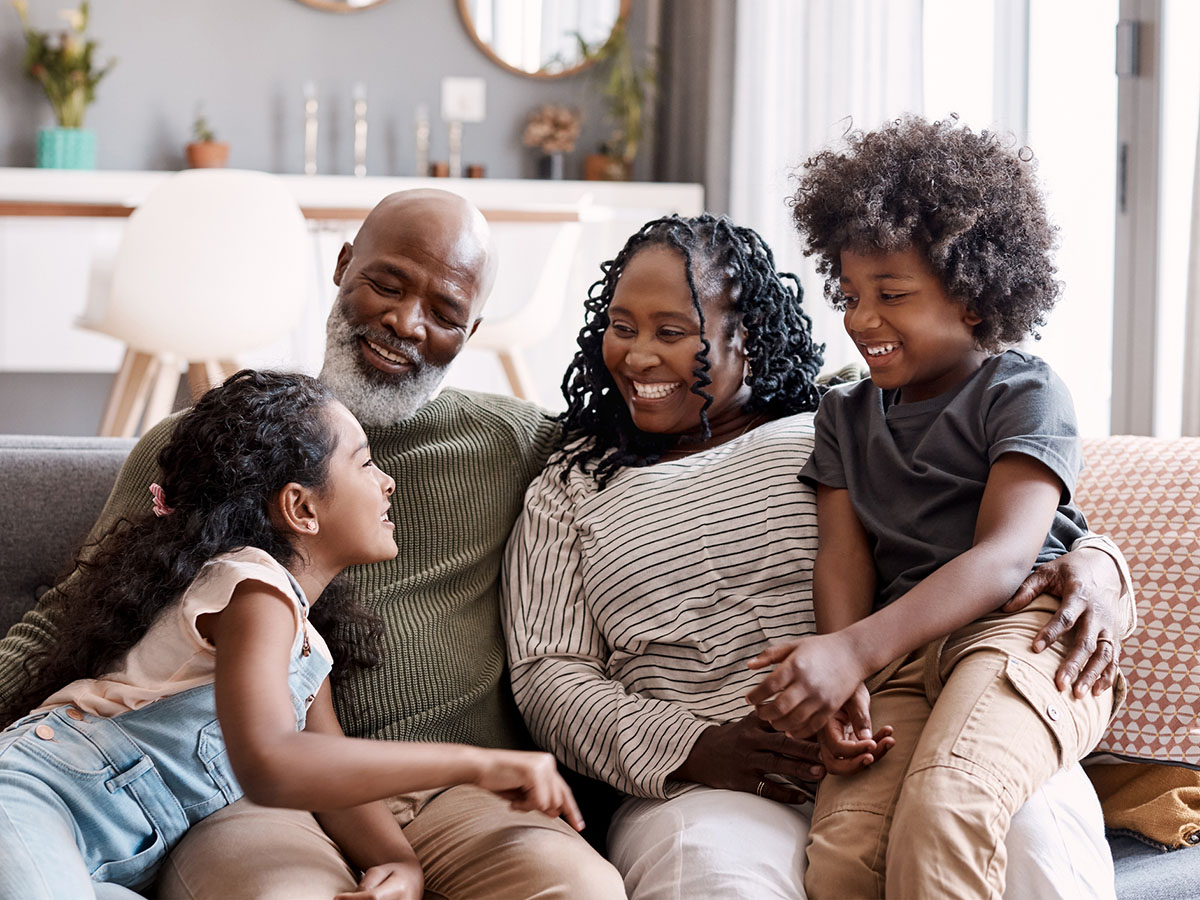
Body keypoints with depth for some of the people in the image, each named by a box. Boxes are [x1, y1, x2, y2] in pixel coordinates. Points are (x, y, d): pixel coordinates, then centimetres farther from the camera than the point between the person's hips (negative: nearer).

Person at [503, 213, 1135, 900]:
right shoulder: (571, 490, 18)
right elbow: (550, 674, 8)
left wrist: (1093, 566, -10)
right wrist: (691, 749, -10)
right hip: (706, 790, -1)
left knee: (1036, 815, -32)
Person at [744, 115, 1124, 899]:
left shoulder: (1025, 394, 4)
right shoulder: (846, 415, 24)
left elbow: (1003, 558, -10)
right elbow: (842, 557, 10)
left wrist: (852, 651, -23)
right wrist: (840, 687, -12)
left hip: (1023, 630, -4)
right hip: (901, 659, 4)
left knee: (940, 812, -35)